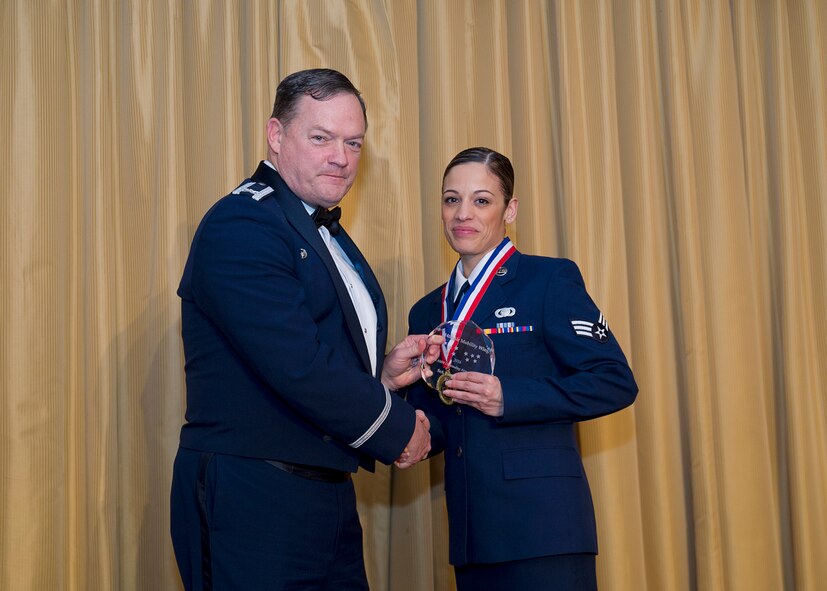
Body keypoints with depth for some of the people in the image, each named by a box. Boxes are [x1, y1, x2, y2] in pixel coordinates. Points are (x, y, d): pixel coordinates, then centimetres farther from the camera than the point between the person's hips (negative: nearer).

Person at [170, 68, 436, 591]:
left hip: (329, 502, 9)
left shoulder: (328, 234, 17)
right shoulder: (241, 225, -14)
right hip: (251, 505, -9)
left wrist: (381, 376, 4)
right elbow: (298, 367, -22)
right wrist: (399, 427, -10)